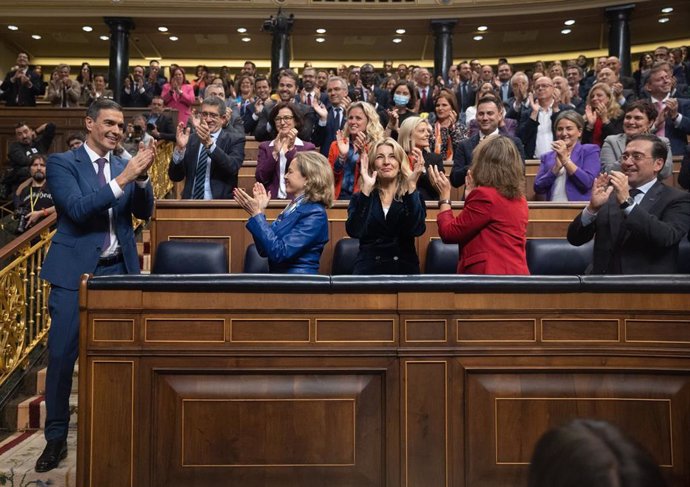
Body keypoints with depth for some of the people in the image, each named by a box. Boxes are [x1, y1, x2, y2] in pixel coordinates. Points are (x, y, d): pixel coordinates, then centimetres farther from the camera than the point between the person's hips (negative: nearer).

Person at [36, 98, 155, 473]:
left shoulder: (125, 166, 9)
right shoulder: (62, 163, -3)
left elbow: (144, 212, 2)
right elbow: (77, 209, -17)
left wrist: (141, 176, -15)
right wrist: (122, 179, -23)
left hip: (118, 269, 4)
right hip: (75, 271, -3)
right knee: (62, 355, 1)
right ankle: (56, 437, 17)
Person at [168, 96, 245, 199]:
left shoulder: (235, 139, 3)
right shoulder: (191, 139, 11)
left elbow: (232, 168, -16)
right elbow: (175, 177, 5)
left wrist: (209, 143, -26)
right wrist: (180, 148, -10)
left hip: (221, 204, 0)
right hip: (190, 203, 1)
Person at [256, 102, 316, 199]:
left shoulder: (308, 147, 7)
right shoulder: (265, 147, 11)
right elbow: (261, 178, -1)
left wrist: (291, 149, -10)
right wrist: (275, 152, -10)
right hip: (271, 199, 0)